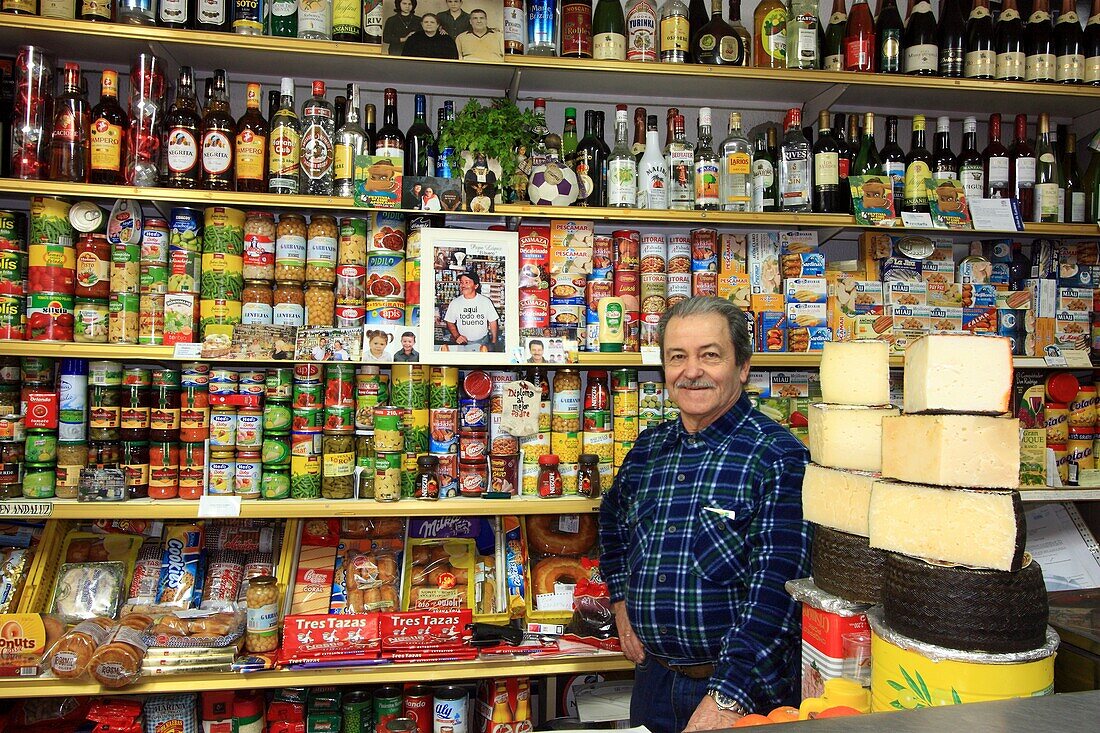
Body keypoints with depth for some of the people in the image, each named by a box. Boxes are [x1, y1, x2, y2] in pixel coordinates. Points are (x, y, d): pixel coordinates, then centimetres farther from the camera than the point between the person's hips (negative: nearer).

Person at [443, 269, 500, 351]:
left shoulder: (486, 301, -4)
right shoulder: (455, 303, -2)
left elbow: (493, 322, 2)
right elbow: (450, 323, 5)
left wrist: (494, 342, -3)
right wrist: (456, 336, -12)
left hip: (483, 342, 0)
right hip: (463, 343, 0)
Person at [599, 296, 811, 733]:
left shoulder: (778, 457, -16)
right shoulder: (648, 448, 2)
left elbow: (777, 590, -23)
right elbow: (613, 518, 21)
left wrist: (727, 698, -28)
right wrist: (621, 603, 11)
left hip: (745, 692, -5)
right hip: (653, 678, 6)